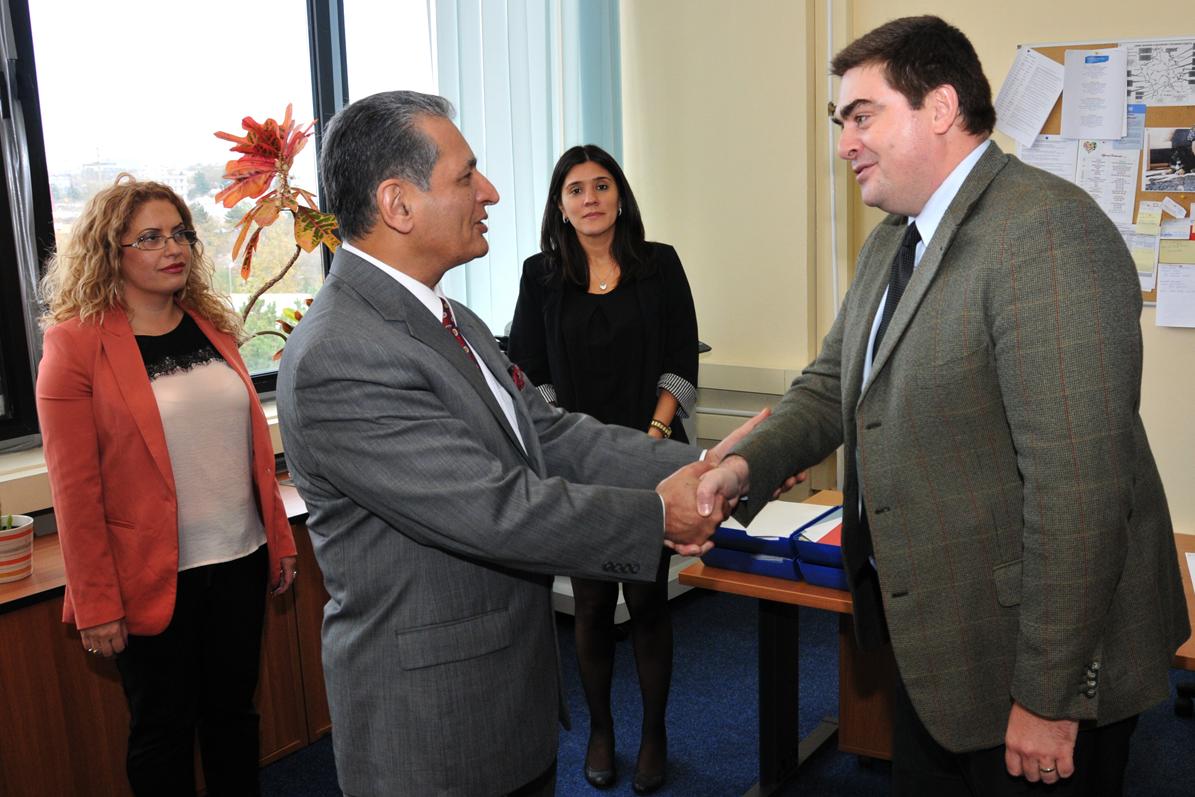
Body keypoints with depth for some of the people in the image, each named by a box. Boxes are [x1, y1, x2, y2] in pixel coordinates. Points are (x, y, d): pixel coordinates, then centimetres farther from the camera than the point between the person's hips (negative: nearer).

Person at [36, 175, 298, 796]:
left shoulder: (213, 325, 6)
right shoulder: (76, 344, -10)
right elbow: (75, 489, -11)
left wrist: (280, 538, 10)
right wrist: (96, 604, -12)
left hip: (241, 559, 5)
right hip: (154, 576, -4)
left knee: (234, 711, 17)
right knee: (163, 730, 12)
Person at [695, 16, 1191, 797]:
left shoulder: (1047, 234, -23)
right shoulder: (894, 241, 8)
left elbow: (1077, 484, -26)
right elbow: (835, 382, 13)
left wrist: (1049, 696, -22)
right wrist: (750, 463, -7)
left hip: (1035, 651, -8)